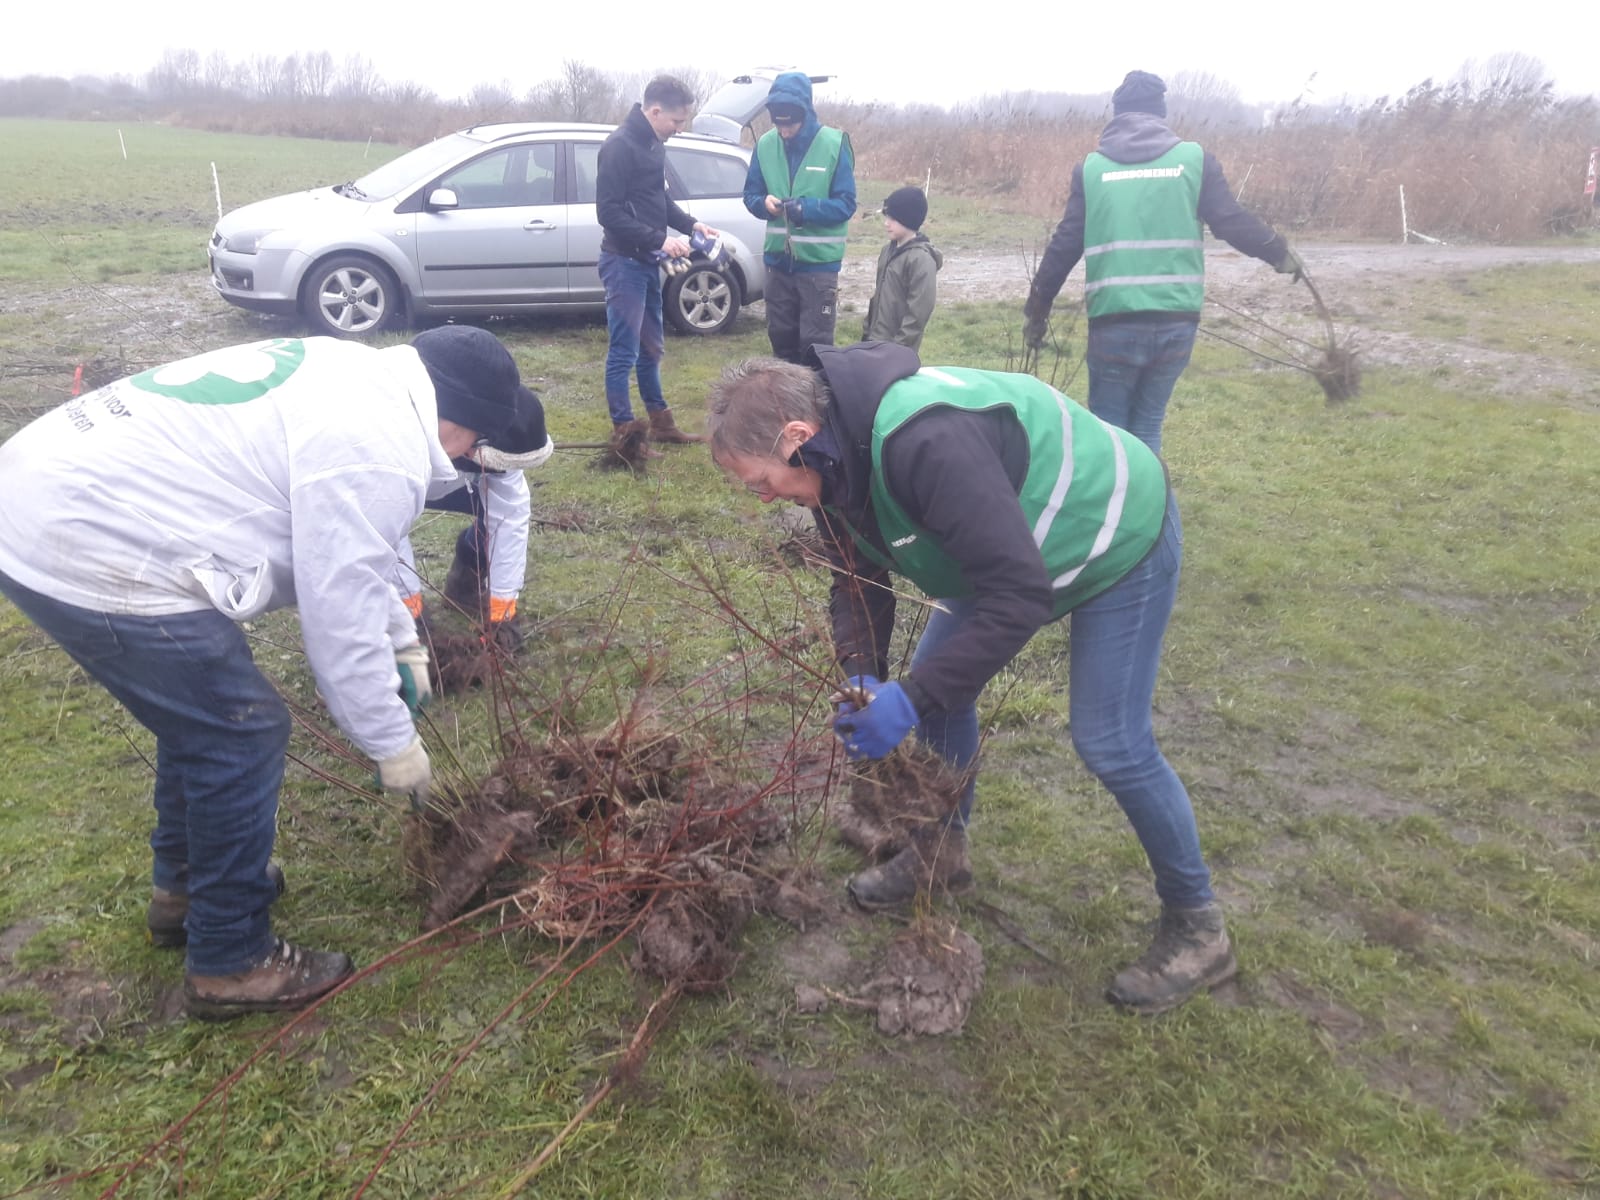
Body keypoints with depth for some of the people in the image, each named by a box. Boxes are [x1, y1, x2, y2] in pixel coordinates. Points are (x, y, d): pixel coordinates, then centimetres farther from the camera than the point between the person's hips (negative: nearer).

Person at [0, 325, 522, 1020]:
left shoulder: (348, 373, 13)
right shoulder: (380, 453, -19)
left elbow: (345, 556, 24)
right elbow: (341, 617, -15)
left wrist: (403, 642, 27)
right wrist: (394, 743, -1)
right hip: (91, 558, -10)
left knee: (202, 714, 24)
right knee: (243, 733, 1)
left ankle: (184, 886, 42)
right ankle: (230, 963, 16)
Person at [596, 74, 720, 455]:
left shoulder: (653, 144, 11)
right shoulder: (619, 146, -17)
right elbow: (609, 212, -21)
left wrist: (691, 224, 8)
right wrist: (660, 240, -24)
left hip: (646, 262, 9)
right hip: (624, 262, -9)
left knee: (650, 347, 16)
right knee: (624, 351, -3)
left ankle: (660, 423, 27)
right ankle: (623, 433, 4)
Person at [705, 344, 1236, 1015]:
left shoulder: (927, 442, -40)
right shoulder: (836, 455, -10)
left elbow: (1021, 594, -40)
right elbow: (857, 581, 1)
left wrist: (912, 701, -37)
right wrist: (861, 676, -16)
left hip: (1119, 541, -9)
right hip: (1011, 548, 9)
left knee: (1110, 742, -9)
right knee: (938, 687, 8)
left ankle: (1197, 929, 12)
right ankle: (942, 854, 29)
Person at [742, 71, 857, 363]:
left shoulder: (835, 143, -9)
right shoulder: (765, 144, 1)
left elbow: (846, 204, -10)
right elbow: (751, 194, 8)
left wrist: (806, 208, -25)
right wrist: (764, 203, -15)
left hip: (819, 260, -4)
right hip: (778, 258, 4)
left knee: (815, 340, -1)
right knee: (780, 334, 13)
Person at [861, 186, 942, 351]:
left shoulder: (921, 259, -16)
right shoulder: (889, 250, 12)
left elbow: (918, 313, -19)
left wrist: (899, 348, -20)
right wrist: (866, 334, 16)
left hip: (897, 351, -9)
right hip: (875, 343, 9)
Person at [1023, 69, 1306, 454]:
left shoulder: (1092, 167, 6)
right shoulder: (1195, 158, 6)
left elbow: (1064, 245, 6)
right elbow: (1234, 222, 6)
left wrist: (1037, 310, 16)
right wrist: (1281, 254, 24)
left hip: (1115, 324, -1)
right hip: (1177, 323, 2)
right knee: (1147, 425, 16)